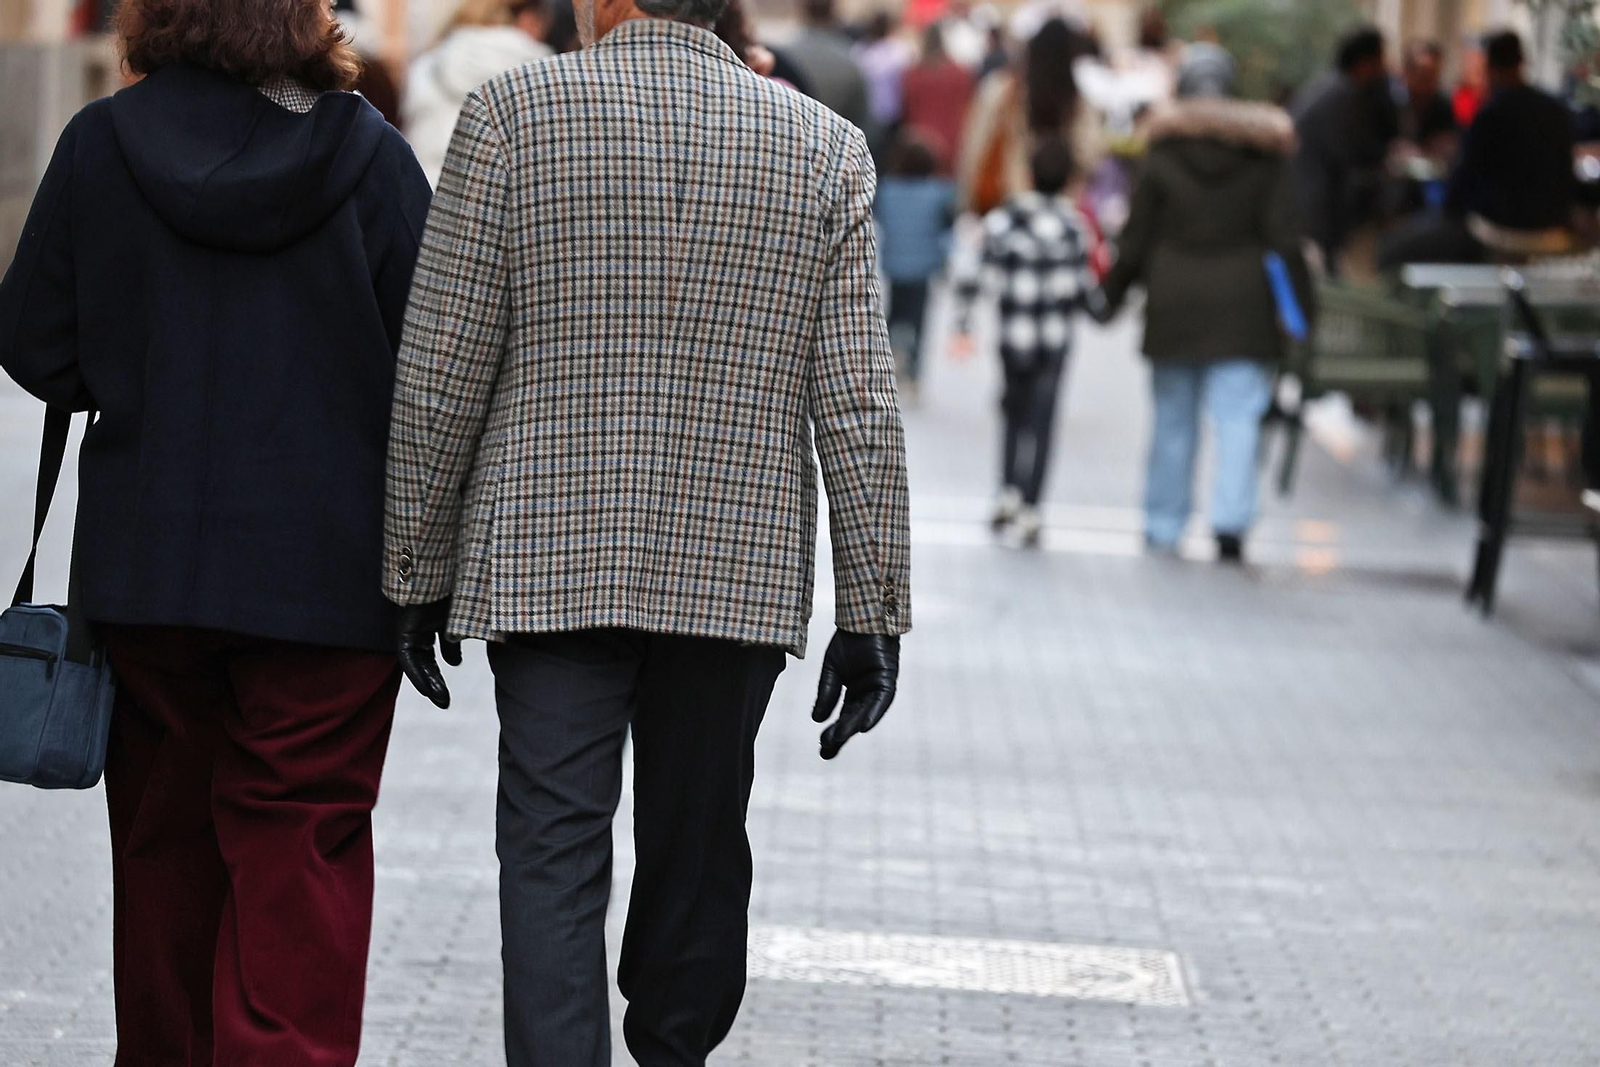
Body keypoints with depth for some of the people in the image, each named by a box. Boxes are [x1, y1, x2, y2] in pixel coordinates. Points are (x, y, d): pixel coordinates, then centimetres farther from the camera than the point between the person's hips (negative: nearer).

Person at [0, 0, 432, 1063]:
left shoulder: (100, 146, -5)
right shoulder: (368, 153, -8)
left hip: (146, 563, 2)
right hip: (330, 568, -2)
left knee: (165, 837, 16)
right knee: (301, 852, 2)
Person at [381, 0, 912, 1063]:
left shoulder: (513, 112, -4)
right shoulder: (826, 147, 1)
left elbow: (439, 376, -4)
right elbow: (859, 406, -2)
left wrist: (419, 571, 4)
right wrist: (871, 613, 2)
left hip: (547, 560, -2)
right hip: (739, 572, 2)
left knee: (553, 863, -2)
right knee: (697, 855, 15)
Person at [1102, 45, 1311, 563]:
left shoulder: (1163, 156, -2)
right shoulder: (1265, 158, -1)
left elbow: (1136, 239, 2)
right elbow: (1284, 236, -1)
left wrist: (1112, 294, 13)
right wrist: (1301, 302, 4)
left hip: (1174, 305, 1)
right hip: (1242, 305, -1)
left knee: (1173, 422, 10)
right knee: (1238, 418, -4)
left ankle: (1163, 527, 17)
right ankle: (1231, 520, -19)